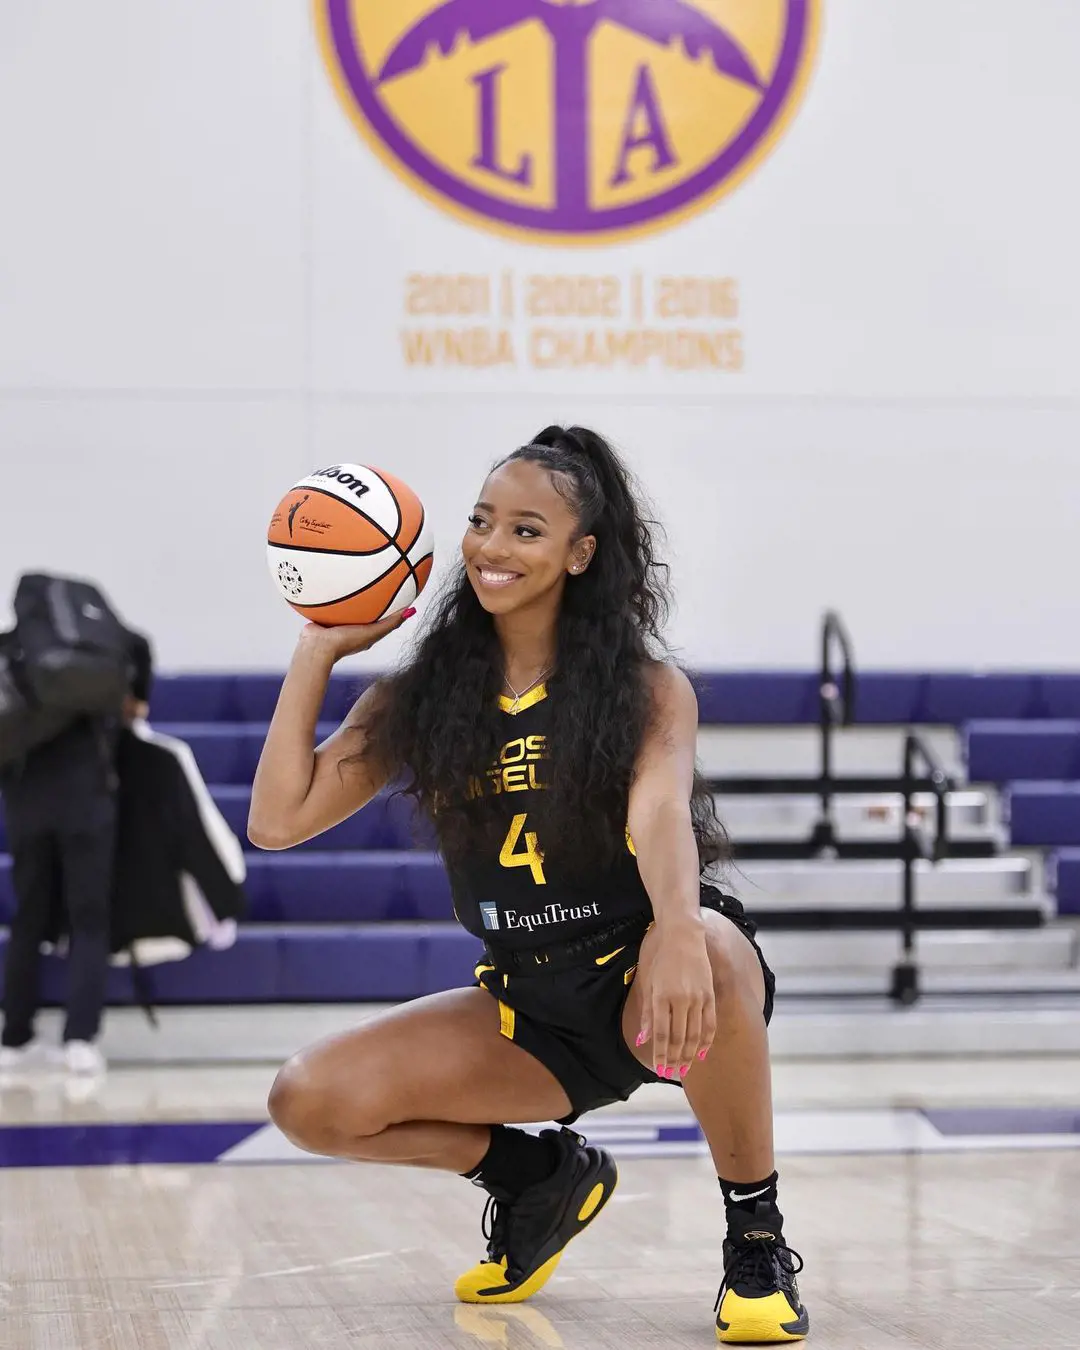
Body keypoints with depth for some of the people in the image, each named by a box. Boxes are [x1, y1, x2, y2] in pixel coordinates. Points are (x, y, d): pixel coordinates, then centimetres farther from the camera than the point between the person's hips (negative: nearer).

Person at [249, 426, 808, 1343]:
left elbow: (660, 813, -29)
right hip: (526, 1010, 4)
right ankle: (540, 1176, 12)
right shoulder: (424, 696, 2)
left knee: (713, 951, -40)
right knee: (310, 1103, -15)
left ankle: (758, 1241, -17)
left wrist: (677, 929, -51)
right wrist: (320, 649, -2)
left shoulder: (645, 685, -9)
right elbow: (278, 820, -3)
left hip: (638, 979, -4)